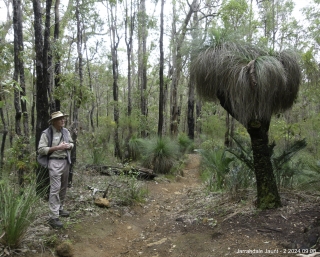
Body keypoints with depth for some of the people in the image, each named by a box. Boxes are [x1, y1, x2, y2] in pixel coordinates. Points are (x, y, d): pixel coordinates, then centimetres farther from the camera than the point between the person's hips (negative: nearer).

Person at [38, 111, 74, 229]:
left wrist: (69, 146, -4)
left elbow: (71, 143, 20)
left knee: (63, 188, 15)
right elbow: (41, 149, -15)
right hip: (55, 163, -7)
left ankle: (59, 209, 31)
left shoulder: (65, 131, 9)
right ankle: (54, 217, -8)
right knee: (55, 189, -11)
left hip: (66, 162, 7)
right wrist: (56, 148, -20)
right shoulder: (46, 133, -11)